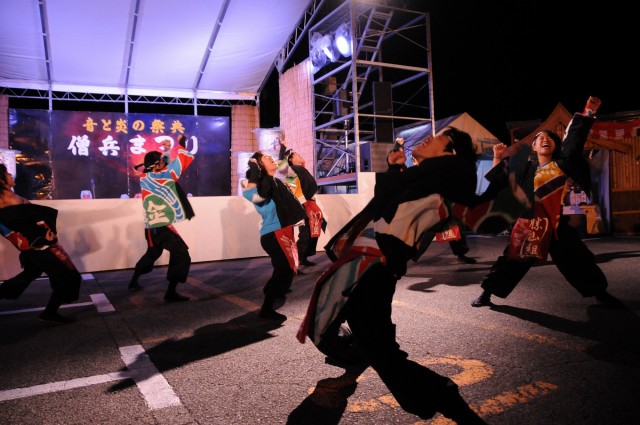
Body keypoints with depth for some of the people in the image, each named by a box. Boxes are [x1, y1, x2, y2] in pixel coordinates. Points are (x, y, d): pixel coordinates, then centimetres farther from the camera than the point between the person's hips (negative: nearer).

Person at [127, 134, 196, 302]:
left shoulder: (144, 177, 5)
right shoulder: (162, 176, -15)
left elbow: (161, 165, 25)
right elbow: (184, 160, -11)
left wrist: (165, 150, 22)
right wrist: (182, 144, 3)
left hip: (151, 225, 9)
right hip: (162, 226, -9)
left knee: (153, 252, 29)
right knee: (181, 254, -6)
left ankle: (133, 282, 40)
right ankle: (171, 293, -10)